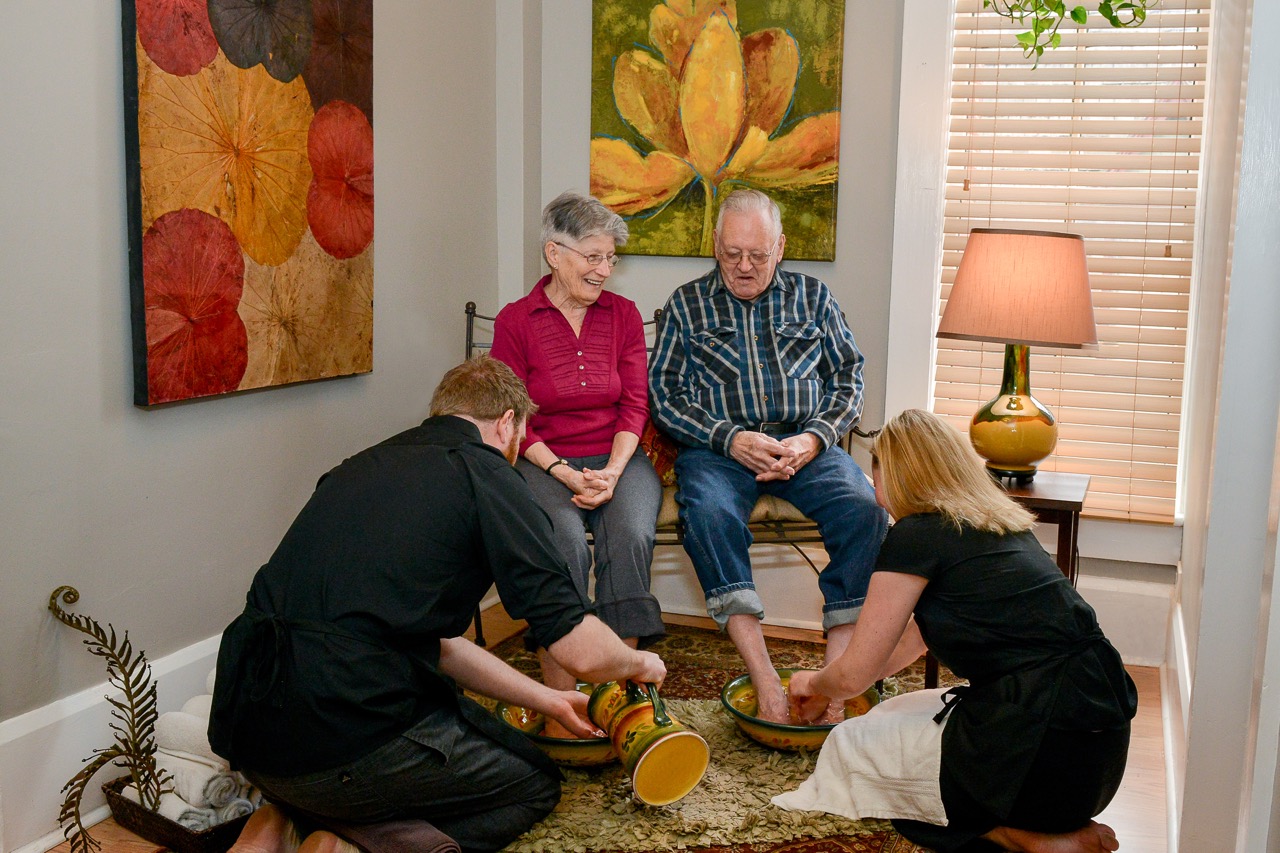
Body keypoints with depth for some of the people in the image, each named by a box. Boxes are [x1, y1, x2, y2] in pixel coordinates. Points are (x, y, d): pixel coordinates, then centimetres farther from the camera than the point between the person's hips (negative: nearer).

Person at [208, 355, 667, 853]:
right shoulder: (486, 475, -5)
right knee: (535, 783, 16)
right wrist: (639, 663, 15)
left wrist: (547, 700, 31)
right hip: (342, 749, -8)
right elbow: (583, 652, -9)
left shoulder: (370, 463, 19)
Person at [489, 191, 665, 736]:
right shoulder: (515, 321, 2)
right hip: (543, 462, -2)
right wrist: (563, 472, -16)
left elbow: (634, 406, 4)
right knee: (566, 540, -32)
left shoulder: (623, 314, 10)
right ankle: (561, 705, -27)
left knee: (631, 536, -29)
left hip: (617, 458, 2)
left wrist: (613, 471, -13)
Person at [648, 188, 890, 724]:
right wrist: (730, 438, -11)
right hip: (718, 447, -1)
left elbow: (848, 378, 13)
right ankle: (764, 678, -37)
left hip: (806, 443, 2)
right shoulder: (687, 304, 12)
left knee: (864, 511, -28)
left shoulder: (811, 297, 17)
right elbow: (664, 392, 4)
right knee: (709, 513, -35)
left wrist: (814, 439, -7)